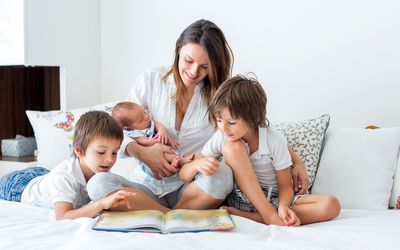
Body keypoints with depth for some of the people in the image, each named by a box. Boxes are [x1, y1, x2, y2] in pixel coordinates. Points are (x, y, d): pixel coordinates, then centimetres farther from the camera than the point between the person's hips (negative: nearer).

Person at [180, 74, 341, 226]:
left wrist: (283, 207, -31)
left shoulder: (275, 142, -14)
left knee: (331, 205, -26)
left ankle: (247, 216, -32)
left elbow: (285, 186, -8)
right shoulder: (221, 138, -9)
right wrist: (198, 164, -31)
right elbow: (184, 175, -7)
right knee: (231, 147, -25)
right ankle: (269, 215, -24)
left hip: (274, 200, 1)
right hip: (240, 198, 0)